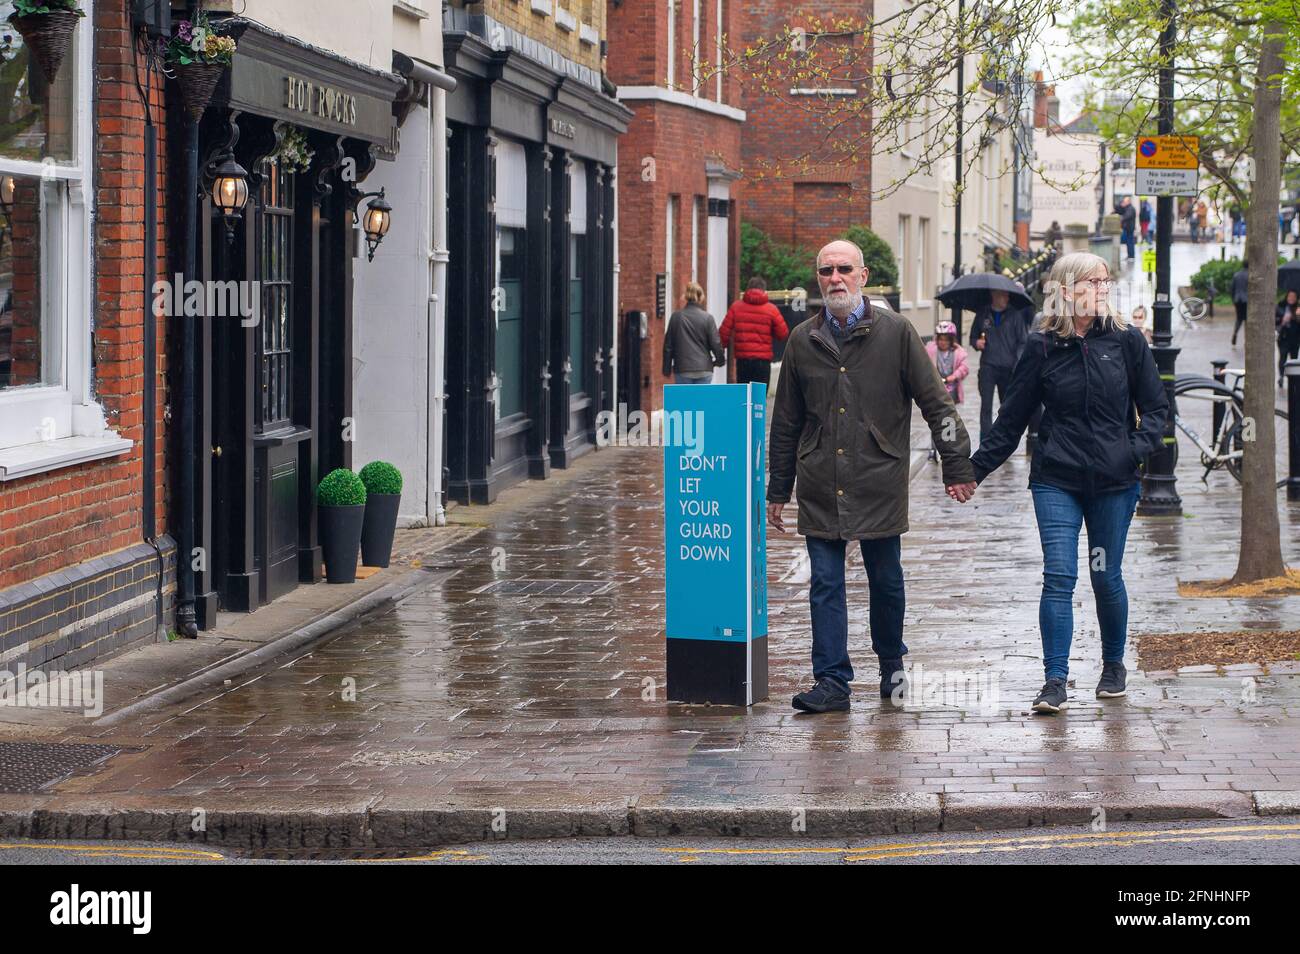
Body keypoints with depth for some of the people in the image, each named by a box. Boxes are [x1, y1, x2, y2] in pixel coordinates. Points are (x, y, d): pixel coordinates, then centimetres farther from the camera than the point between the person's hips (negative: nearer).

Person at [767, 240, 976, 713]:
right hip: (820, 488, 2)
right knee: (825, 585, 0)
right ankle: (831, 682, 2)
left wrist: (957, 466, -3)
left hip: (880, 483, -2)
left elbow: (936, 403, 1)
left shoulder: (895, 332, -1)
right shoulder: (803, 340, 8)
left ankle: (891, 664, 29)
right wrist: (777, 489, 14)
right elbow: (786, 422, 14)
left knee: (886, 581, 8)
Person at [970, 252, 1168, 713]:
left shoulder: (1126, 341, 2)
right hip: (1056, 482, -1)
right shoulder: (1042, 347, 0)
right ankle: (1055, 680, -7)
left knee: (1106, 578, 8)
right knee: (1059, 576, -10)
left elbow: (1155, 407, 8)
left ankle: (1114, 664, 30)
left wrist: (1137, 449, -9)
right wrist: (973, 469, 2)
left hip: (1113, 483, 1)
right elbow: (1011, 420, 5)